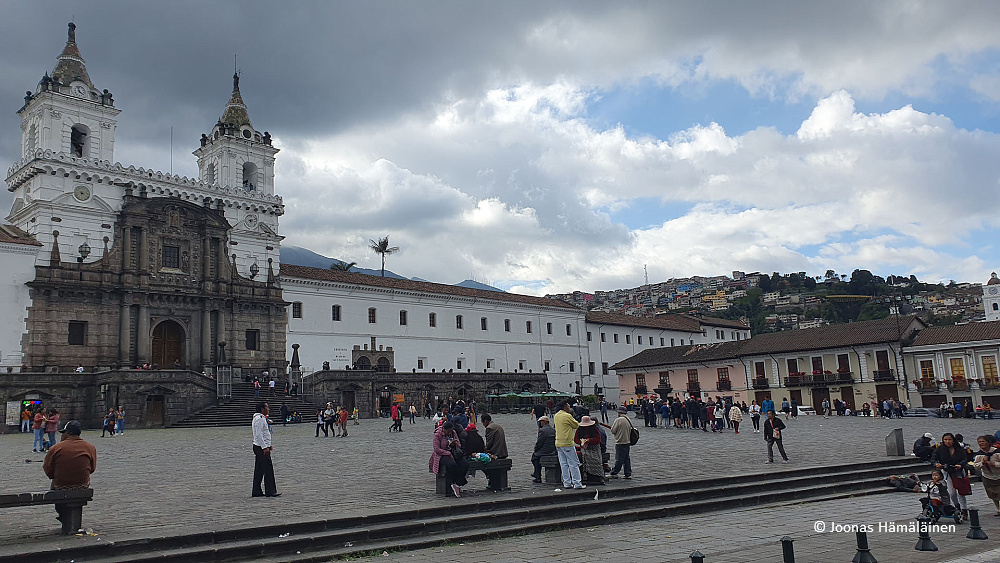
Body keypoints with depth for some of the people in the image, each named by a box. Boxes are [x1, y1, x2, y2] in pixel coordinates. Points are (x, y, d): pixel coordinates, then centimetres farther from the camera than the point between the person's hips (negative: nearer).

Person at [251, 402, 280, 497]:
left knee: (259, 470, 11)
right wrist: (265, 447, -22)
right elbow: (258, 434, -21)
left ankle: (256, 491, 15)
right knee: (268, 469, -8)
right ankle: (270, 491, -5)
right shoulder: (259, 419, -15)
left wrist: (268, 445, 25)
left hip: (262, 447, 11)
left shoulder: (262, 418, 18)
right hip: (261, 447, -11)